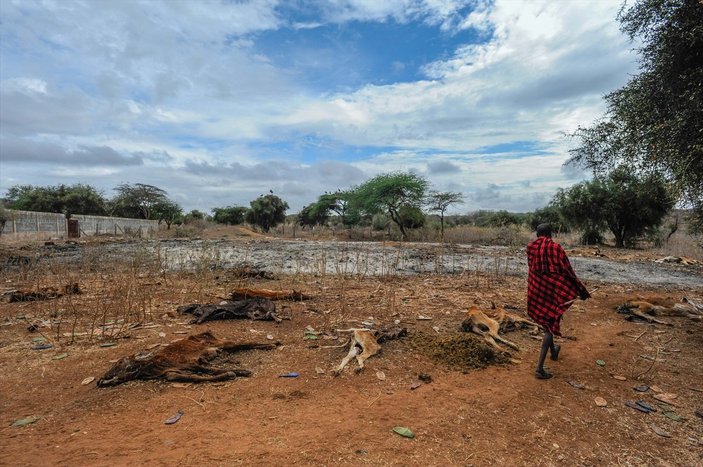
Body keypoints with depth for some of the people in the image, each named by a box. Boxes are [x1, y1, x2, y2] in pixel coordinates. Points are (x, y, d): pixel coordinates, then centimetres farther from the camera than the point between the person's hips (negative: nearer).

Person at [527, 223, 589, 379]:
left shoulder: (530, 247, 2)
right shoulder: (556, 247, -9)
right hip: (552, 289, -4)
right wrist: (581, 291, -2)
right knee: (550, 324, 0)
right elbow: (568, 271, -9)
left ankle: (553, 350, 47)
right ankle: (540, 367, -6)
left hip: (535, 290, 4)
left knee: (545, 320, 25)